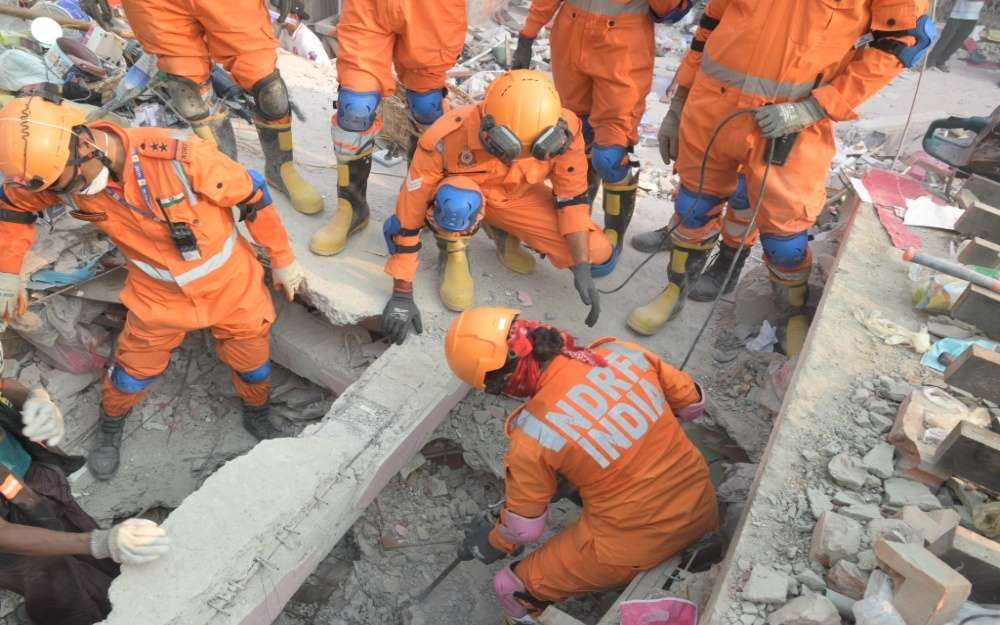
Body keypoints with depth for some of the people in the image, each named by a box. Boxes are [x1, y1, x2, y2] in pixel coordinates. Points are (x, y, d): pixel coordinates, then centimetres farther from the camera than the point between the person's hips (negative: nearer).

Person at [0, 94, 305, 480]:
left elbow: (253, 194, -20)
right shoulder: (62, 173, -17)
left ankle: (258, 418, 45)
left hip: (229, 280, -2)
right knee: (135, 368, 15)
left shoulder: (179, 159, -33)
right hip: (157, 292, 3)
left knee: (251, 360, 14)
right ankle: (110, 428, 47)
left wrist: (282, 259, -10)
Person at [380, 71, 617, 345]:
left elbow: (572, 198, -12)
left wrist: (582, 268, -19)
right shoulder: (447, 137, -35)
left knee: (599, 258, -10)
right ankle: (454, 253, -6)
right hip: (462, 194, -3)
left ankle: (503, 233, 10)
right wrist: (402, 294, -23)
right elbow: (410, 211, -27)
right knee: (459, 200, -41)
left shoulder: (563, 131, -27)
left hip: (519, 197, 3)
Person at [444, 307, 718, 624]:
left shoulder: (533, 434, -21)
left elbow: (524, 527, -5)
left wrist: (493, 543, 17)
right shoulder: (622, 351, -12)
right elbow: (693, 401, 5)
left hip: (633, 549, -5)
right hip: (704, 507, 6)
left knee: (514, 590, 12)